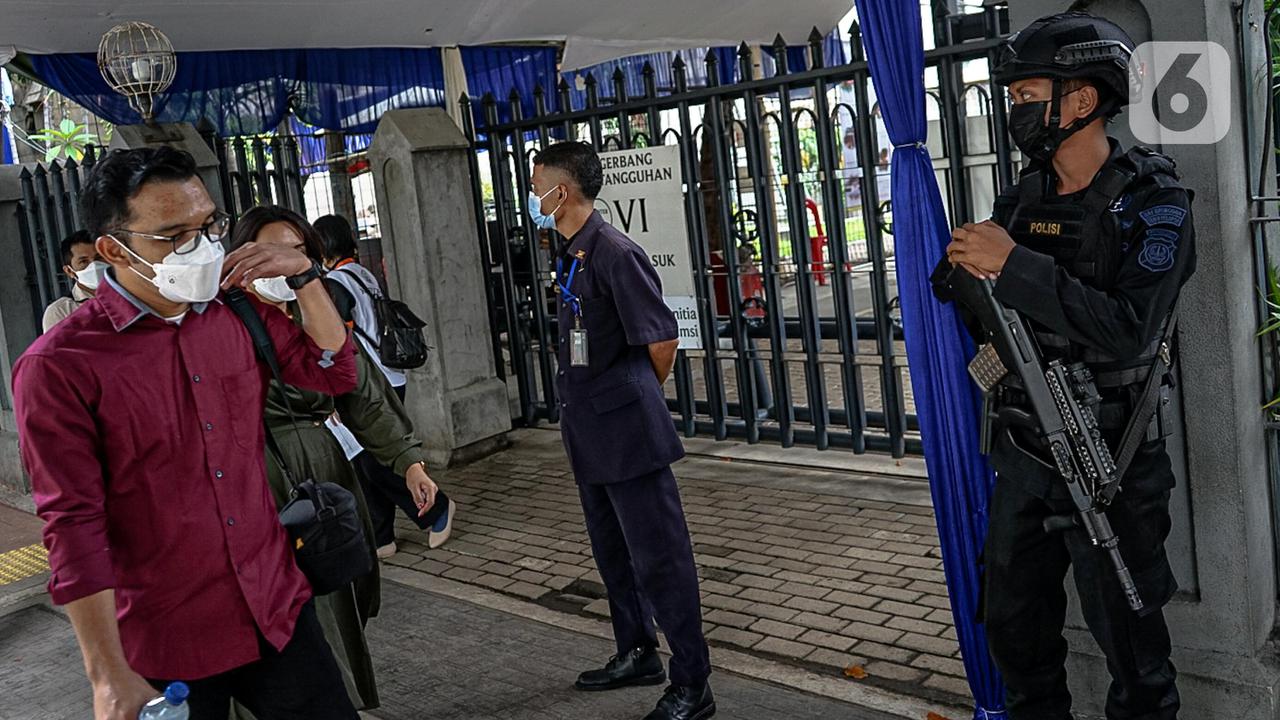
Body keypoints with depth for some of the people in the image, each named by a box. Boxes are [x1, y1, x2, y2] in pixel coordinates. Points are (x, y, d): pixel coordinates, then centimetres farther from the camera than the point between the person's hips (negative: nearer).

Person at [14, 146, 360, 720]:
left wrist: (304, 276, -1)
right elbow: (74, 528, -15)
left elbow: (333, 371, 14)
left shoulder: (239, 312, 2)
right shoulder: (57, 367, -14)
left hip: (279, 608, 5)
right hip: (166, 651, -4)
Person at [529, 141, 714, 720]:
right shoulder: (572, 257, 11)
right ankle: (637, 655, 36)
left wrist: (638, 400, -2)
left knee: (658, 557, -1)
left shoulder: (615, 254, -18)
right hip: (589, 433, 10)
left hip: (627, 433, -10)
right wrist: (582, 410, 14)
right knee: (613, 553, 20)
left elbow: (662, 340, -17)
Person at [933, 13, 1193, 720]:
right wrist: (963, 268, -8)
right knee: (1014, 627, 17)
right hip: (1023, 453, 6)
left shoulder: (1152, 204, -13)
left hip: (1109, 463, -6)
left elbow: (1128, 331, -26)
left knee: (1130, 643, 8)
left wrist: (1014, 264, -28)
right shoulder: (1022, 198, 6)